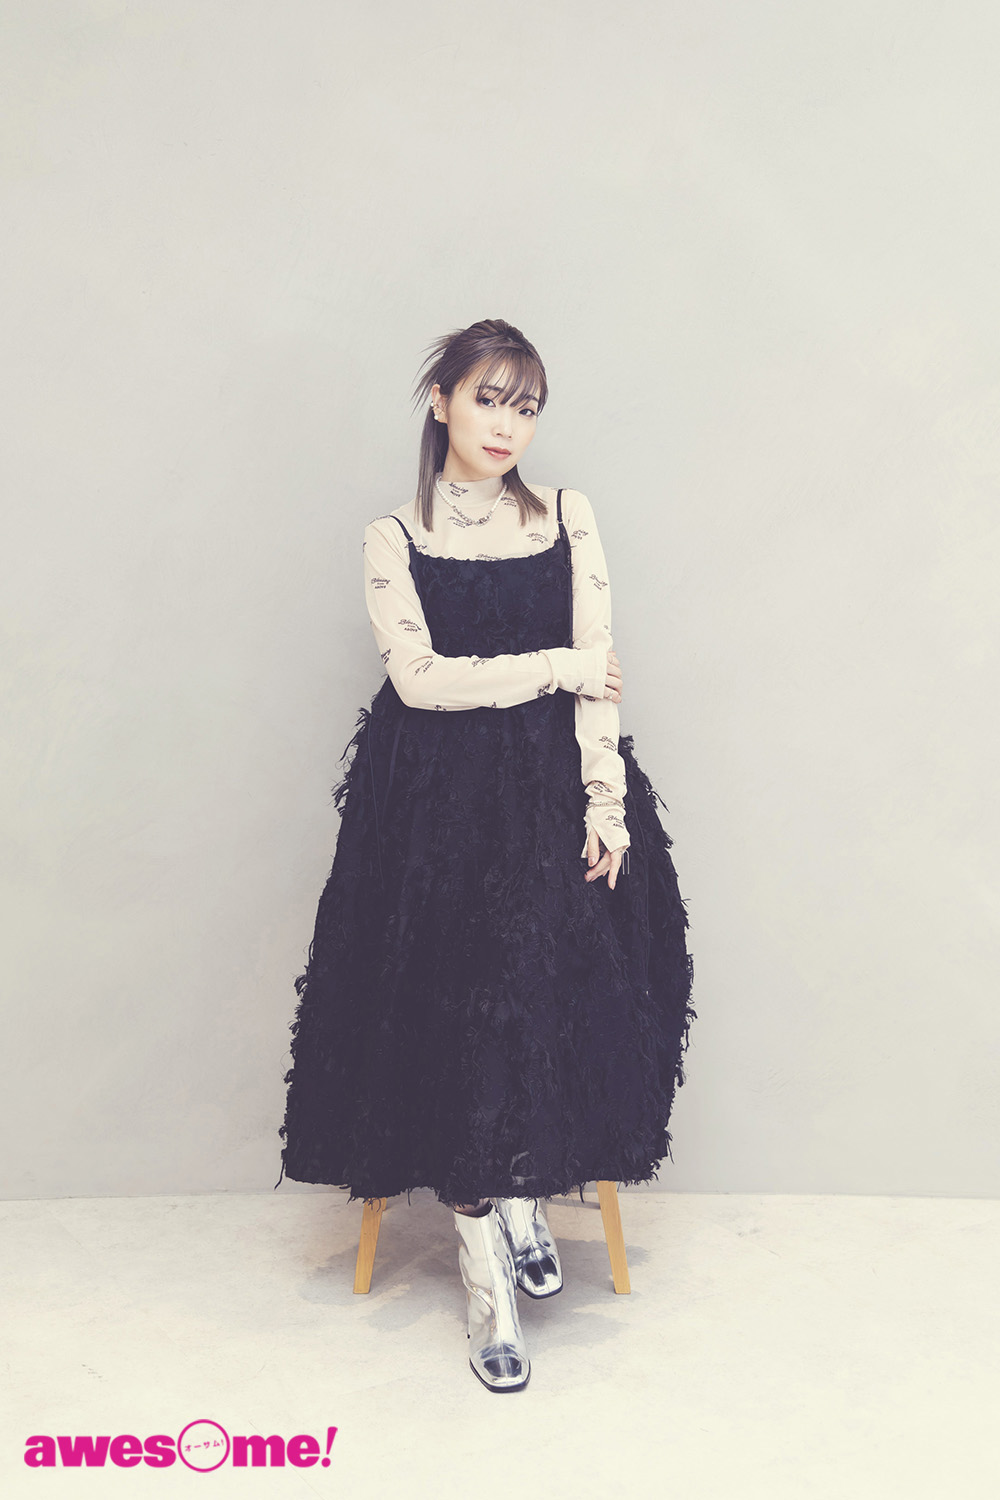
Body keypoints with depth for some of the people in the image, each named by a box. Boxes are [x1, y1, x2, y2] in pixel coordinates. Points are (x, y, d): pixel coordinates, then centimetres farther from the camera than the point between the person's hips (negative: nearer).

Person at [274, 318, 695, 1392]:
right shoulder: (393, 538, 6)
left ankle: (524, 1194, 8)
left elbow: (599, 674, 2)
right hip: (439, 805, -1)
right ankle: (484, 1258, 4)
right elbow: (420, 677, -7)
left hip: (558, 790, 2)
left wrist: (606, 804, -8)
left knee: (571, 987, -16)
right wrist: (554, 667, -5)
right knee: (453, 1002, -10)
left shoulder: (568, 520, 10)